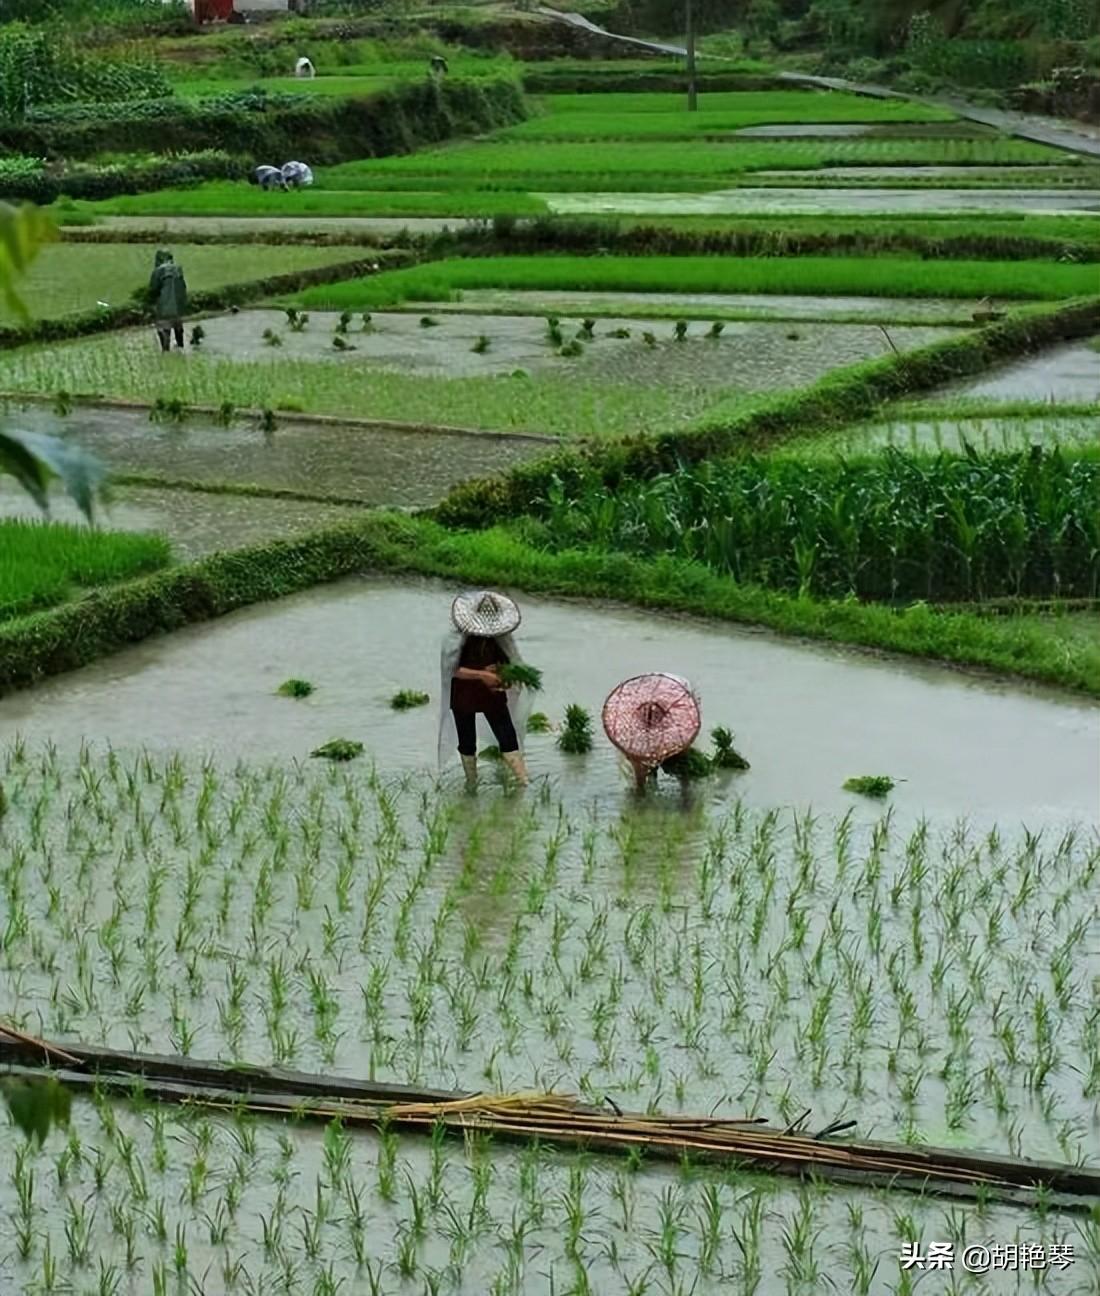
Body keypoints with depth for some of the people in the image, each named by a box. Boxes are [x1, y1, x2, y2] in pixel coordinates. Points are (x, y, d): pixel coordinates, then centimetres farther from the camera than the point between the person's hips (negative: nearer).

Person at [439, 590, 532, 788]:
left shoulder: (500, 638, -5)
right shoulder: (458, 638, -15)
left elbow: (508, 662, 6)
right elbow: (453, 670, -20)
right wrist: (481, 675, -30)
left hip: (492, 696, 2)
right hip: (463, 697, -2)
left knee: (508, 738, -6)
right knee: (467, 743, 9)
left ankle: (523, 783, -8)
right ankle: (471, 783, 23)